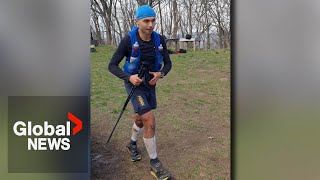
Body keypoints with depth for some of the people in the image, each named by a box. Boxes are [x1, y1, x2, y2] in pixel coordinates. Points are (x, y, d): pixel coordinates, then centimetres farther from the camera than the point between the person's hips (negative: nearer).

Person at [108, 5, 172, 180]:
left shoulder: (159, 40, -10)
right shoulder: (128, 40, -21)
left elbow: (168, 63, -1)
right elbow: (112, 65, -15)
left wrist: (160, 74, -23)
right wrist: (129, 77, -32)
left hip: (150, 85, 5)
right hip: (134, 84, -5)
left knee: (140, 119, 20)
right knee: (150, 121, -17)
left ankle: (132, 144, 50)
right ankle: (154, 164, -3)